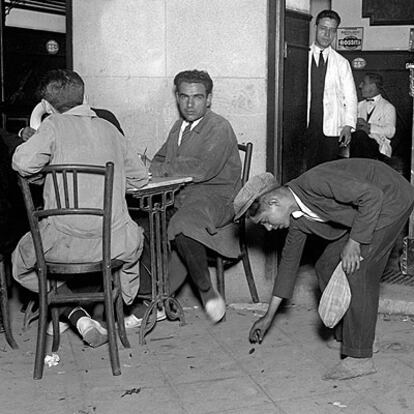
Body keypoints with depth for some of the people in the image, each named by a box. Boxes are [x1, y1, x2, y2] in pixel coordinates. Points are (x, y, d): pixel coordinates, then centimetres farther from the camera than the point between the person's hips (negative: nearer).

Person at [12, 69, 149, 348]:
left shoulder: (55, 125, -1)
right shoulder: (109, 128, 11)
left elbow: (23, 163, -14)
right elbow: (139, 177, 17)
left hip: (63, 241, -3)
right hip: (114, 243, 4)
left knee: (21, 264, 28)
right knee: (134, 239, 39)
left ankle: (75, 314, 9)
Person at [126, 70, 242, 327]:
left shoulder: (219, 128, -6)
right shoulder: (179, 127, 21)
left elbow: (202, 169, -19)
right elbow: (161, 159, 24)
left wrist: (157, 169, -15)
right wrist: (149, 166, -1)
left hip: (216, 197, -7)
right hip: (181, 196, 8)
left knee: (182, 227, -36)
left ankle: (206, 288, -13)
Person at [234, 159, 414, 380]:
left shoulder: (314, 181, -30)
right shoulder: (296, 218, -2)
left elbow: (372, 195, -28)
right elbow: (289, 260, 9)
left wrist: (354, 242, -26)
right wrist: (269, 316, 14)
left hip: (390, 198, -9)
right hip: (361, 211, 9)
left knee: (357, 270, -16)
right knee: (327, 266, 7)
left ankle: (360, 357, -9)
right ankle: (347, 335, 19)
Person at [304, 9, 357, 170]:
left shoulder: (341, 63, 10)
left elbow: (350, 97, 9)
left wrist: (348, 125, -3)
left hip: (331, 130, 1)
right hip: (305, 126, -1)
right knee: (305, 170, -5)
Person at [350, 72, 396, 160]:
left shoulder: (388, 107, 8)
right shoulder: (359, 105, 25)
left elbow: (390, 132, -6)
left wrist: (369, 127, -16)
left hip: (378, 144, -4)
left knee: (360, 134, -36)